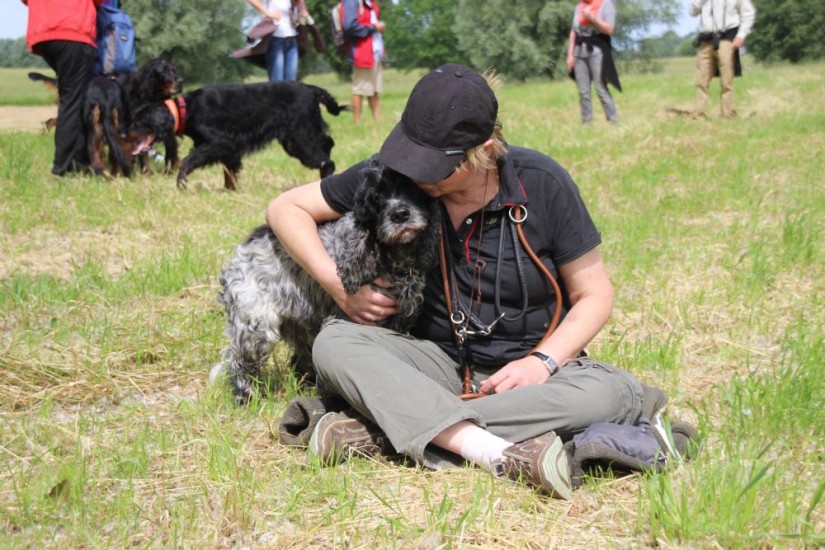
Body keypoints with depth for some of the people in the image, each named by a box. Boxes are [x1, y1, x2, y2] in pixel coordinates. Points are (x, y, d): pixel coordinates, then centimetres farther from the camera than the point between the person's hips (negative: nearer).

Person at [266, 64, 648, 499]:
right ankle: (501, 451, -43)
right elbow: (284, 207, 1)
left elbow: (594, 294, -3)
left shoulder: (541, 184, -12)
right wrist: (341, 287, -12)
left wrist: (543, 361, -19)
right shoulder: (392, 176, -8)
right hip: (439, 361, 1)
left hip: (525, 368, -1)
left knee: (617, 393, -32)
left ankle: (378, 432, -35)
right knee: (334, 343, -25)